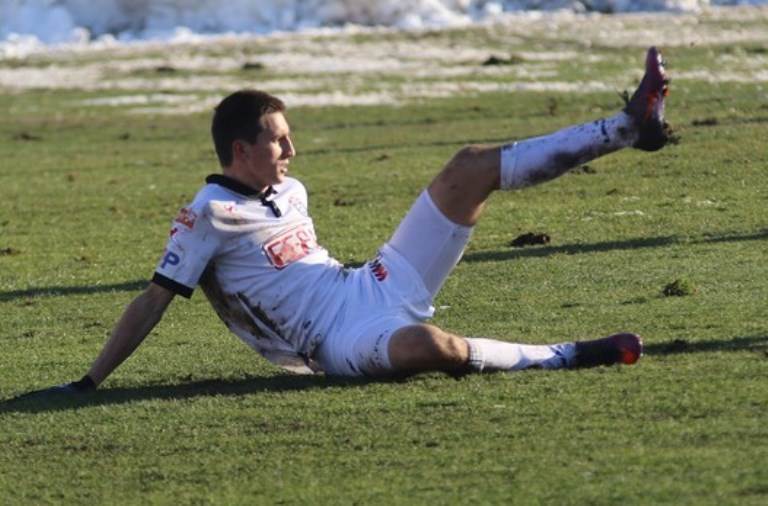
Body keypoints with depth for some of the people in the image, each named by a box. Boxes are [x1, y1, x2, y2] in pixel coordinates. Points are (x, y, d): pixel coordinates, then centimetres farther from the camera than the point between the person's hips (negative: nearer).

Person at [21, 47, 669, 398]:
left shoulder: (291, 191, 15)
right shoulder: (207, 216, -10)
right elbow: (154, 302, -11)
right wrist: (89, 383, -15)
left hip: (380, 284, 8)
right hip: (343, 340, -8)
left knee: (470, 167, 0)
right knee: (422, 344, -47)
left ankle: (630, 127, -3)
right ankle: (565, 357, -29)